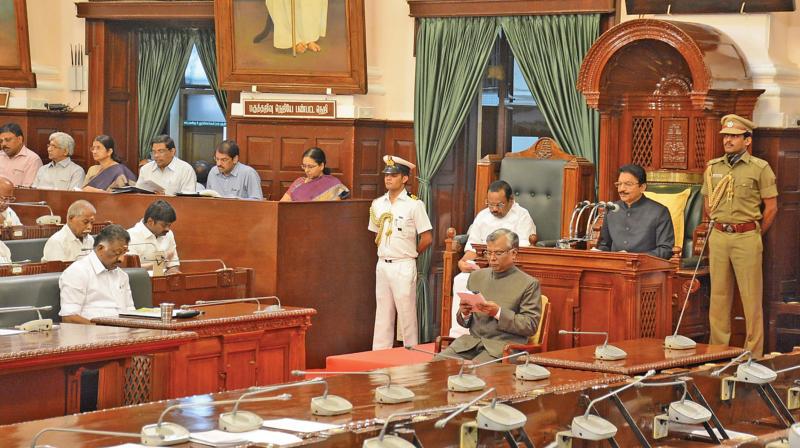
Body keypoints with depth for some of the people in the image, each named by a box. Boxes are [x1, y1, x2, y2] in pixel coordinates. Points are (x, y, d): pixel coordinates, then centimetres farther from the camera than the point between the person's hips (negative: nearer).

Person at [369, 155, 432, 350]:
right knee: (382, 314, 8)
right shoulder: (378, 204, 9)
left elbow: (427, 238, -6)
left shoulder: (414, 204, -8)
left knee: (407, 313, -2)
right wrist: (385, 253, 12)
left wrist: (411, 254, 4)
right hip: (382, 265, 5)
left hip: (403, 266, -5)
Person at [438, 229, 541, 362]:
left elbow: (530, 326, -6)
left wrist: (498, 313, -17)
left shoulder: (529, 284, 1)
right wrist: (464, 313, -3)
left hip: (504, 346, -5)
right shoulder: (477, 276, 17)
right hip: (471, 341, 5)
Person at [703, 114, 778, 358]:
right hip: (718, 236, 4)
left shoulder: (760, 168, -3)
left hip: (746, 237, -4)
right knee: (719, 294, 8)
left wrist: (755, 235, 3)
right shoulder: (713, 167, 10)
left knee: (751, 297, -2)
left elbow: (771, 207, -1)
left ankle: (753, 354, 2)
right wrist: (720, 226, 15)